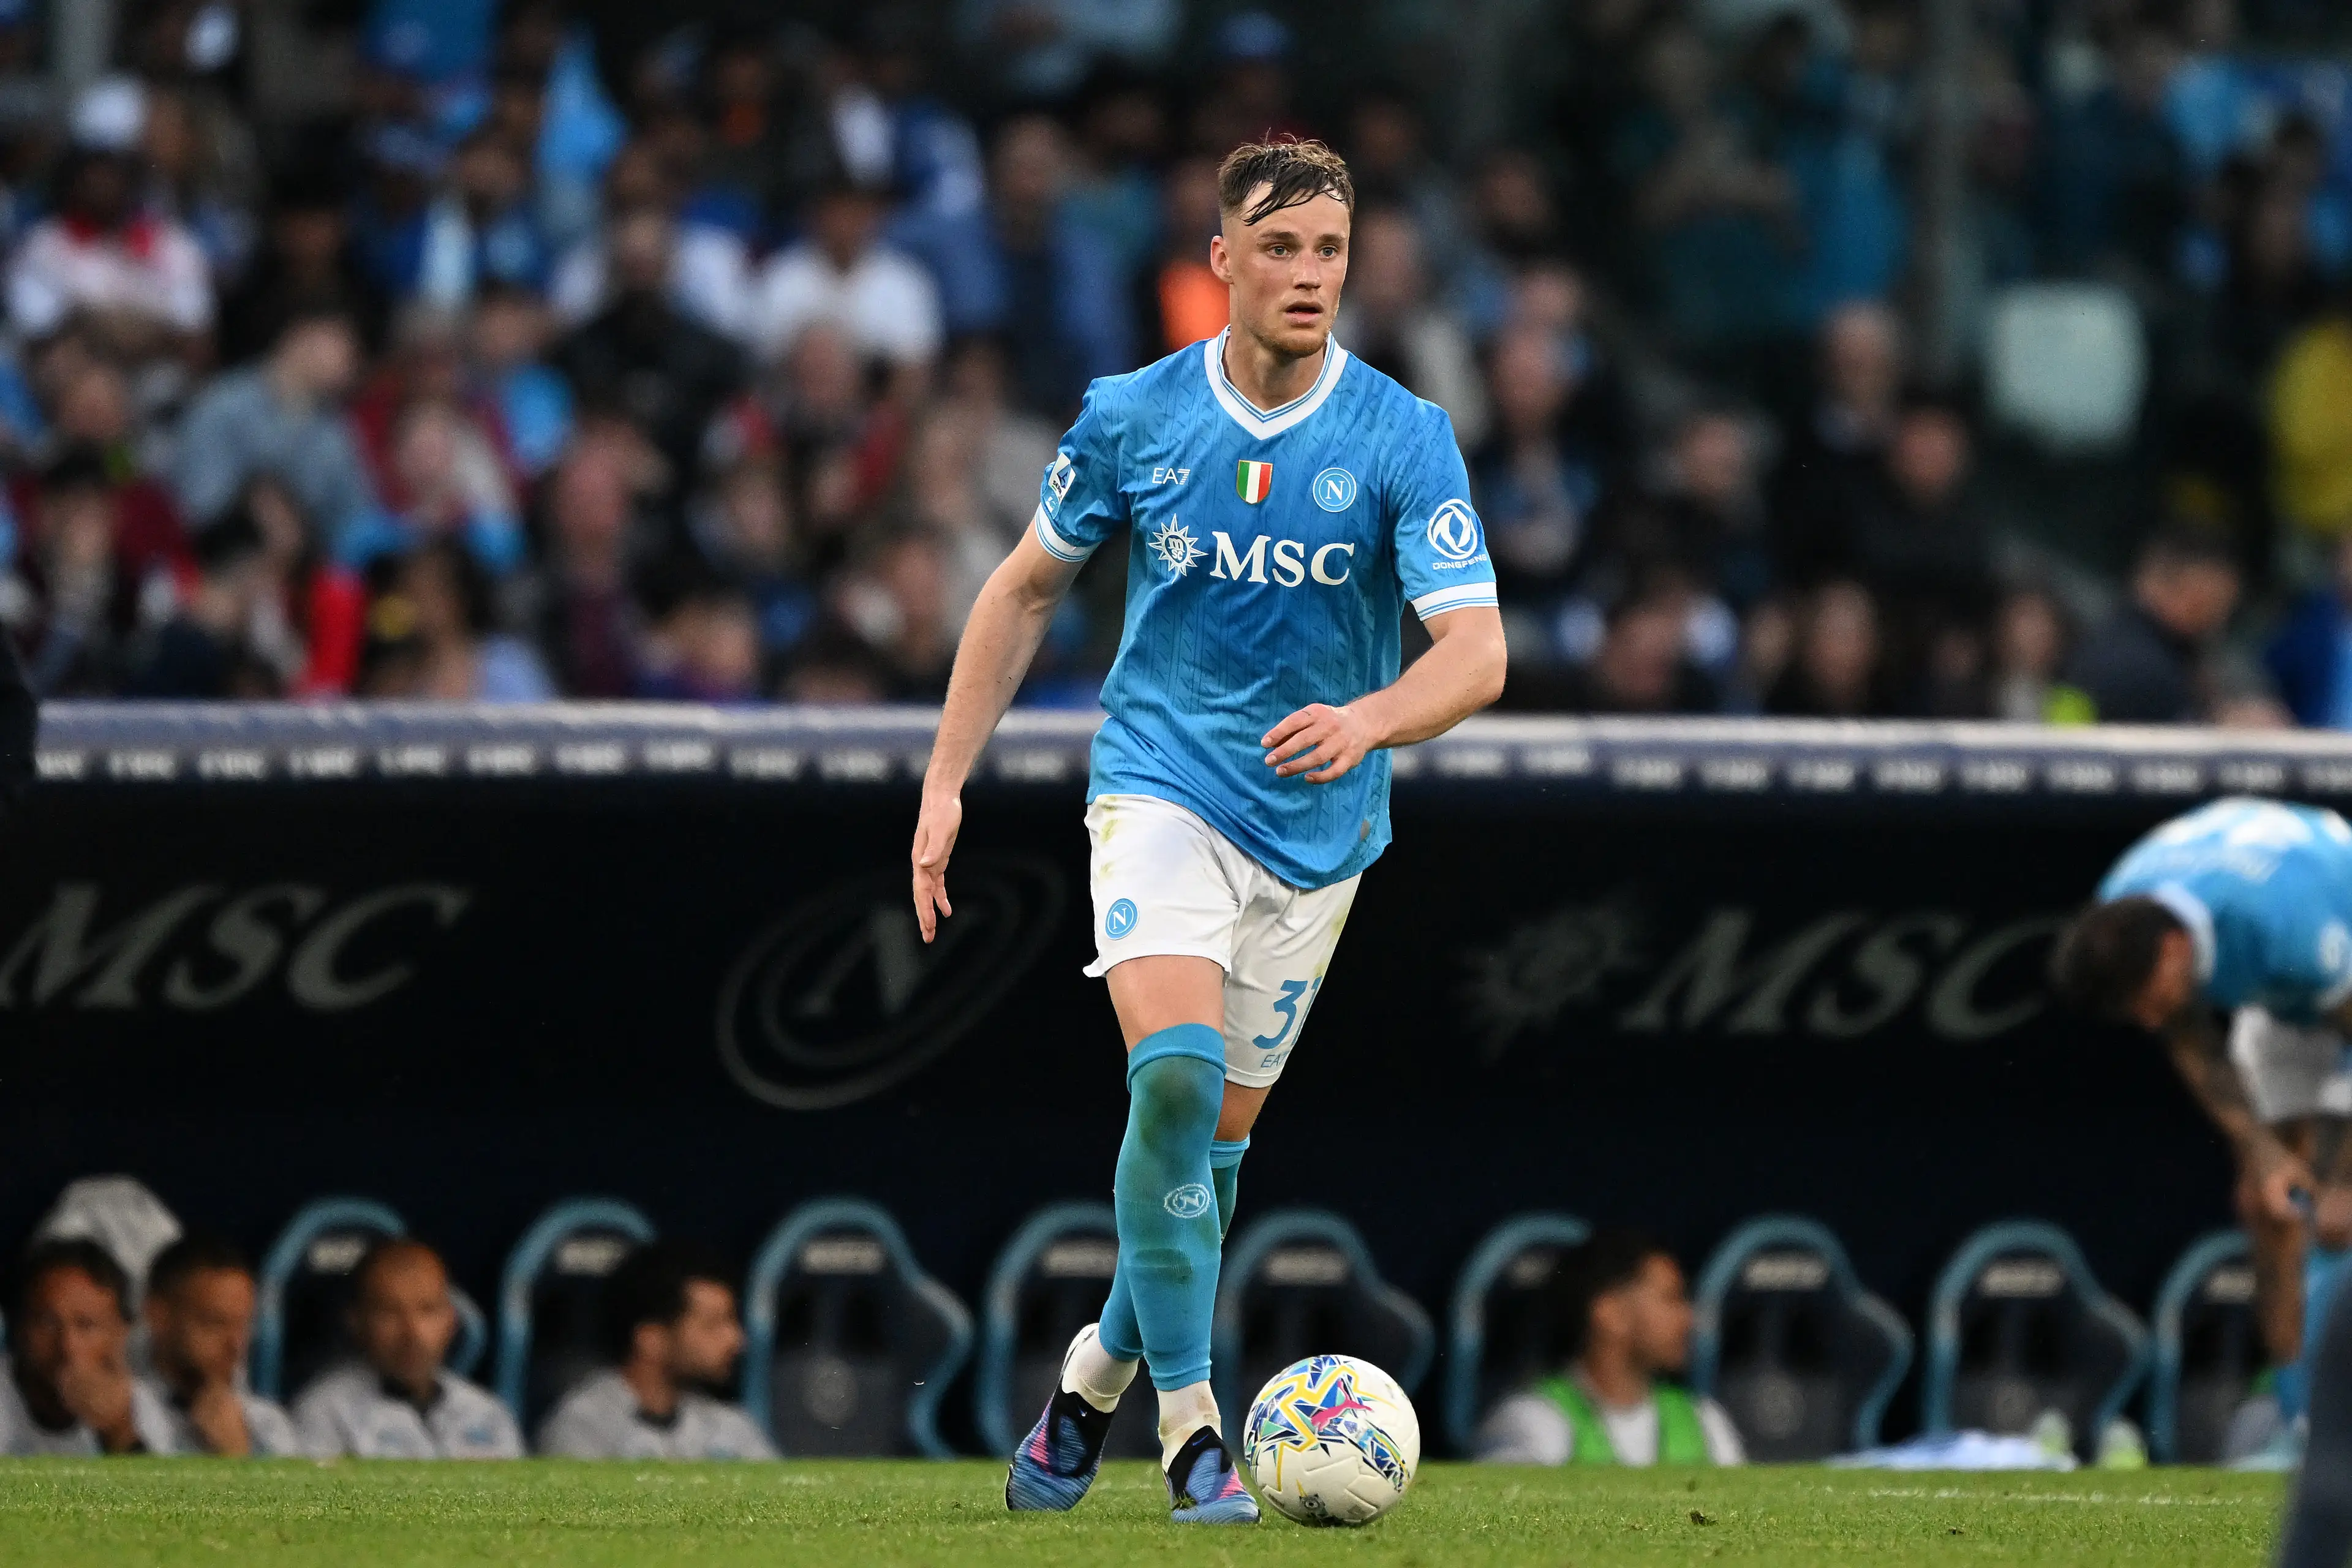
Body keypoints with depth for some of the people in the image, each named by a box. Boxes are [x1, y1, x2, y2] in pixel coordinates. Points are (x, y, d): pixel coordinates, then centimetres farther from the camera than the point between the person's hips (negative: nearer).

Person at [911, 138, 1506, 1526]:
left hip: (1317, 827, 1)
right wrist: (946, 782, 6)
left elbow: (1477, 654, -17)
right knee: (1176, 1079, -23)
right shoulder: (1134, 417, -5)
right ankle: (1190, 1426, -16)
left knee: (1215, 1136, 8)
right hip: (1163, 793, -1)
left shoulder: (1405, 439, -10)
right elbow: (1029, 590, 9)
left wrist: (1368, 720, -37)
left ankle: (1099, 1376, 33)